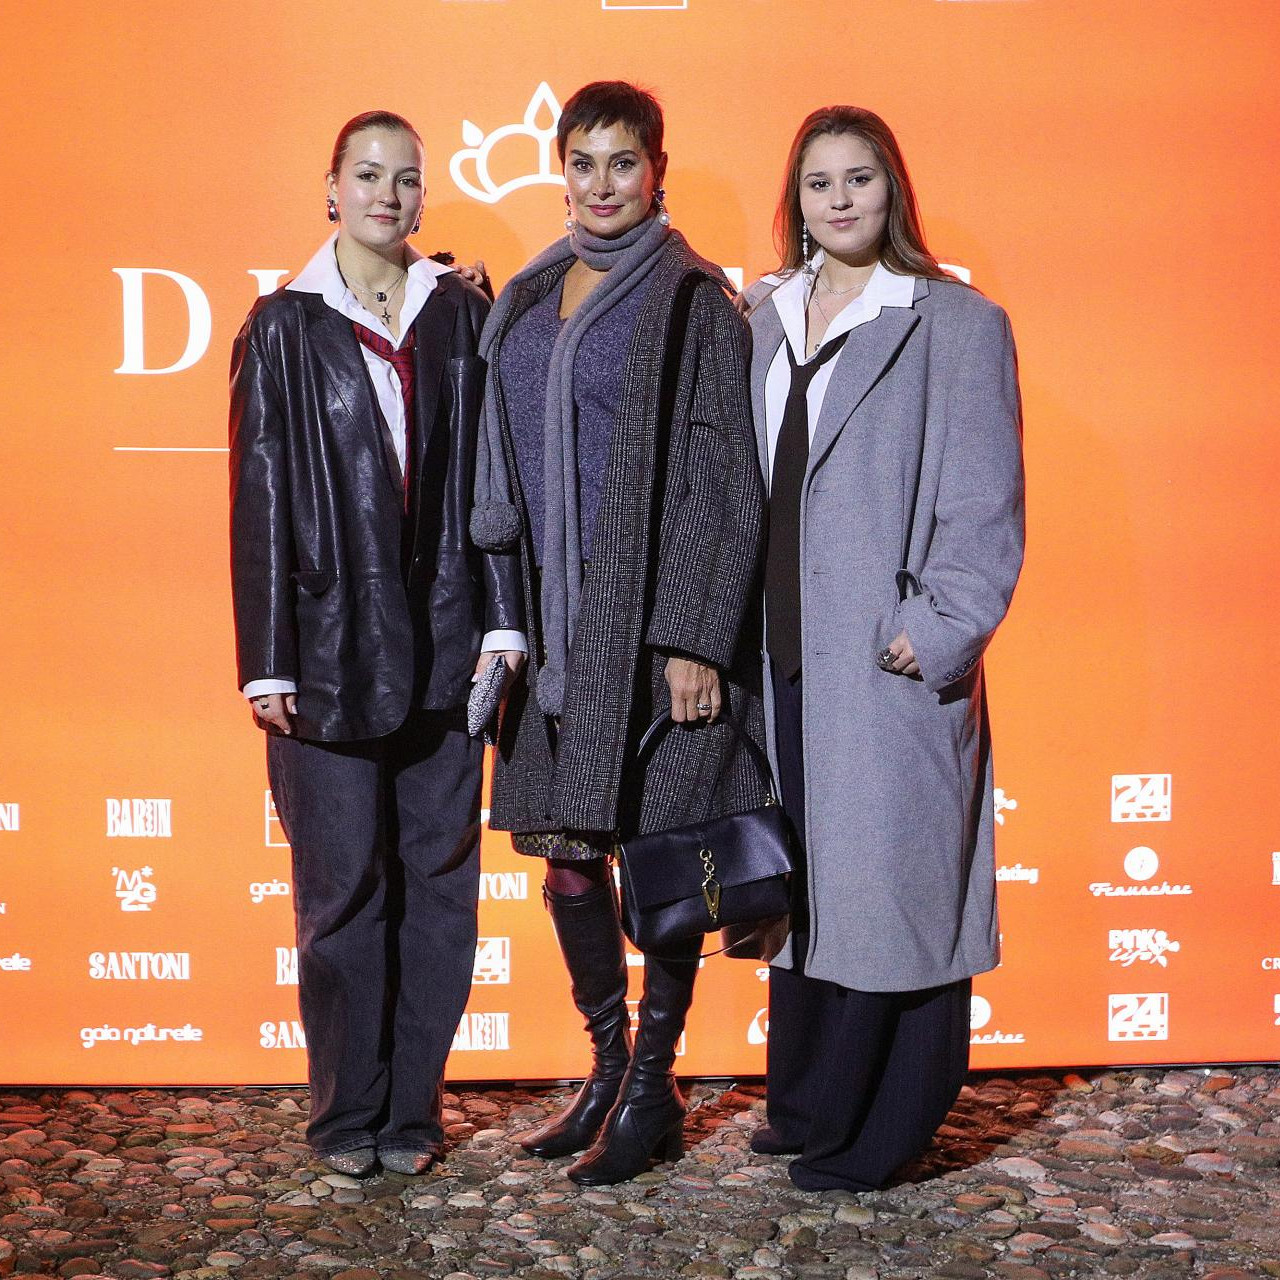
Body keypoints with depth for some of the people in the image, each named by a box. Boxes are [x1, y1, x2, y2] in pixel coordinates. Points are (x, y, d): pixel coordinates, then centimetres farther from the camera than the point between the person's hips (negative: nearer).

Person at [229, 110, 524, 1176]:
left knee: (439, 881, 5)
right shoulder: (284, 327, 4)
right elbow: (260, 499, 1)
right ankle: (349, 1115, 15)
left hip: (444, 646, 2)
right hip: (331, 643, -2)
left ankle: (413, 1108, 17)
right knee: (345, 886, 1)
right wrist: (267, 662, -4)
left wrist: (502, 621, -2)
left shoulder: (464, 316, 9)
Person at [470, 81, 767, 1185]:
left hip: (654, 613, -6)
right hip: (557, 616, 6)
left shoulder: (693, 302, -5)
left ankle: (654, 1088, 15)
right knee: (564, 847, 10)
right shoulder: (529, 300, 14)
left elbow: (726, 482, -10)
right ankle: (610, 1071, 26)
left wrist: (694, 640, -16)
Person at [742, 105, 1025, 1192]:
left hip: (889, 660, -5)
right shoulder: (765, 316, 13)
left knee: (890, 884, 0)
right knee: (799, 886, 12)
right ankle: (807, 1111, 26)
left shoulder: (958, 322, -3)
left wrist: (940, 630, -16)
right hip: (781, 653, 6)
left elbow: (986, 503, -7)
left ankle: (878, 1136, 13)